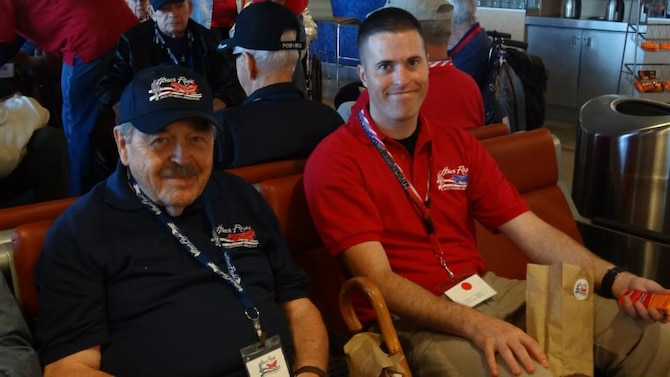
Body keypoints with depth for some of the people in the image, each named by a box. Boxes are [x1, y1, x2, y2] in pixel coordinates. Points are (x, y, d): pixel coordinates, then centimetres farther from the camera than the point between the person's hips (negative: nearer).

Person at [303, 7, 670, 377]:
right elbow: (378, 278, -16)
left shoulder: (459, 143, 11)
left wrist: (615, 279, -8)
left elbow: (531, 230, 7)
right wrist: (473, 324, -29)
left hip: (487, 289, 6)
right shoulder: (334, 161, -9)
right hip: (410, 317, -6)